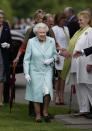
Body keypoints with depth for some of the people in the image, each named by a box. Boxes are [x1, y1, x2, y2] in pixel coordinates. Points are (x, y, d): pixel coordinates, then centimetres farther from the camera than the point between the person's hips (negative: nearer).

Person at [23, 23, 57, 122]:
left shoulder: (51, 41, -1)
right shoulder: (31, 42, -7)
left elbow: (55, 54, 13)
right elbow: (26, 59, -3)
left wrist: (51, 60, -10)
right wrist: (26, 73, -8)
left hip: (47, 70, 1)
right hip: (35, 71, -1)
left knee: (47, 91, -16)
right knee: (36, 92, 1)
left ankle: (45, 111, 6)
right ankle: (38, 115, 16)